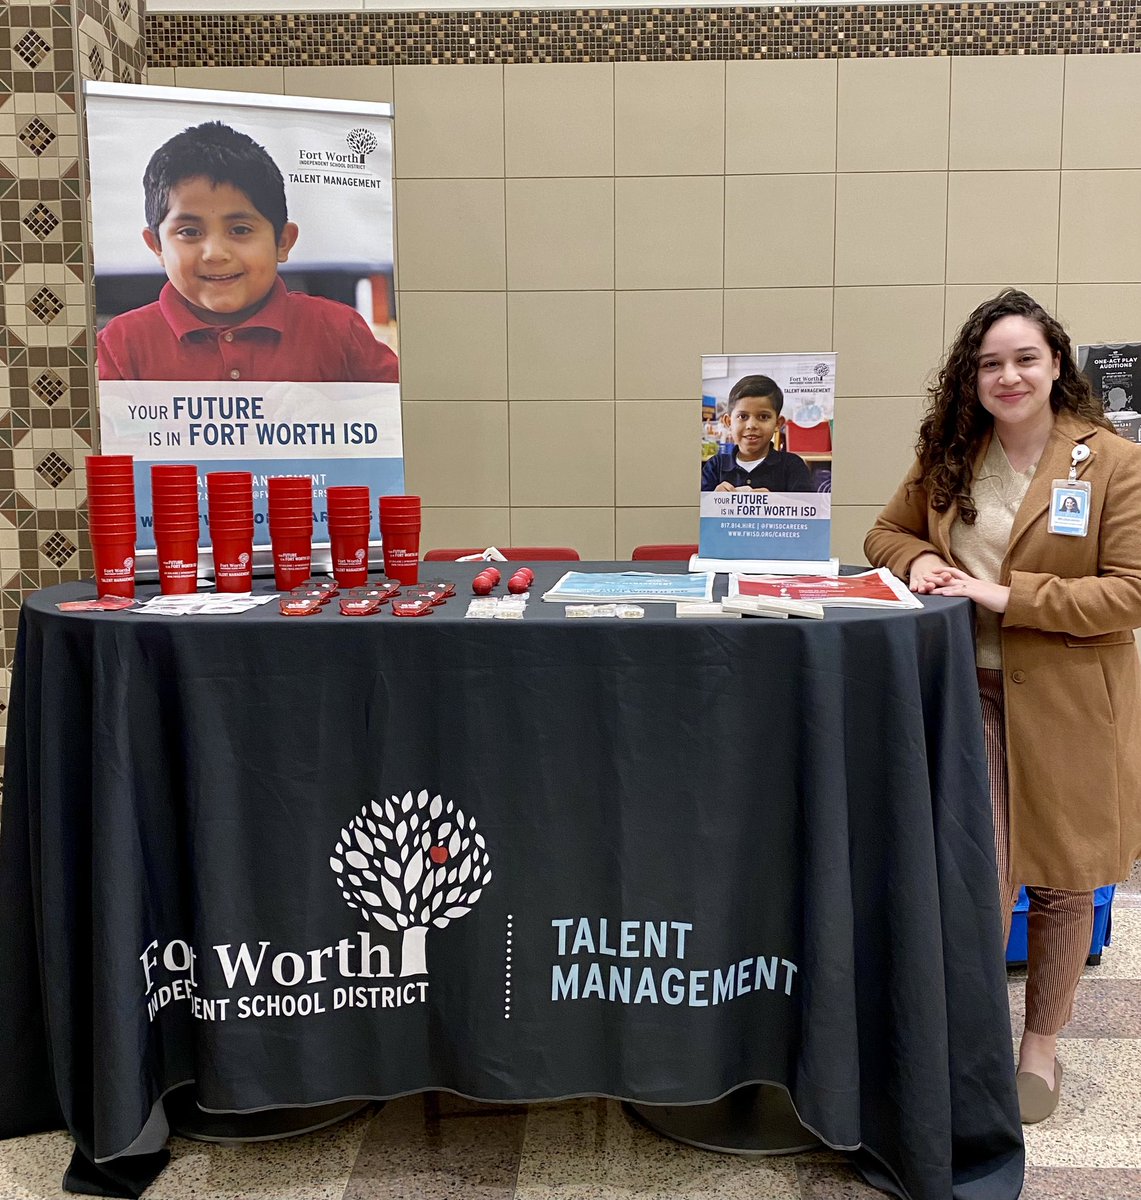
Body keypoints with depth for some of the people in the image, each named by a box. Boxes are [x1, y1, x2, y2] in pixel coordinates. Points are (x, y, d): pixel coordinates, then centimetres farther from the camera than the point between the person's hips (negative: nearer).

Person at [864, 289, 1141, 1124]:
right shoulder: (949, 458, 5)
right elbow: (887, 530, 18)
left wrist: (1008, 594, -20)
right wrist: (916, 559, -6)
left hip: (1068, 702, -1)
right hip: (969, 691, 2)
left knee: (1064, 881, 14)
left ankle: (1043, 1042, 35)